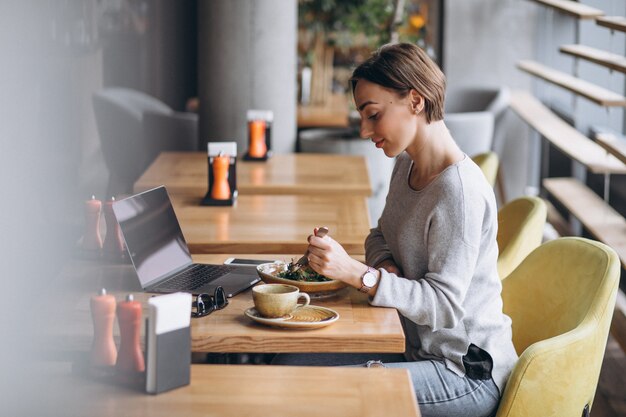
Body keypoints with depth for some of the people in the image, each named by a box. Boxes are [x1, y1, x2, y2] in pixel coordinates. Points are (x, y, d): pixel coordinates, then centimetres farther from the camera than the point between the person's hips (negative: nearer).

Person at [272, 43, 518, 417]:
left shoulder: (460, 191, -23)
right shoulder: (406, 165, 7)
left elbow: (445, 306, -25)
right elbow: (382, 236, 21)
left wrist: (356, 273, -33)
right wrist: (385, 263, -4)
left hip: (467, 372, -9)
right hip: (418, 346, 9)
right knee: (290, 365, -3)